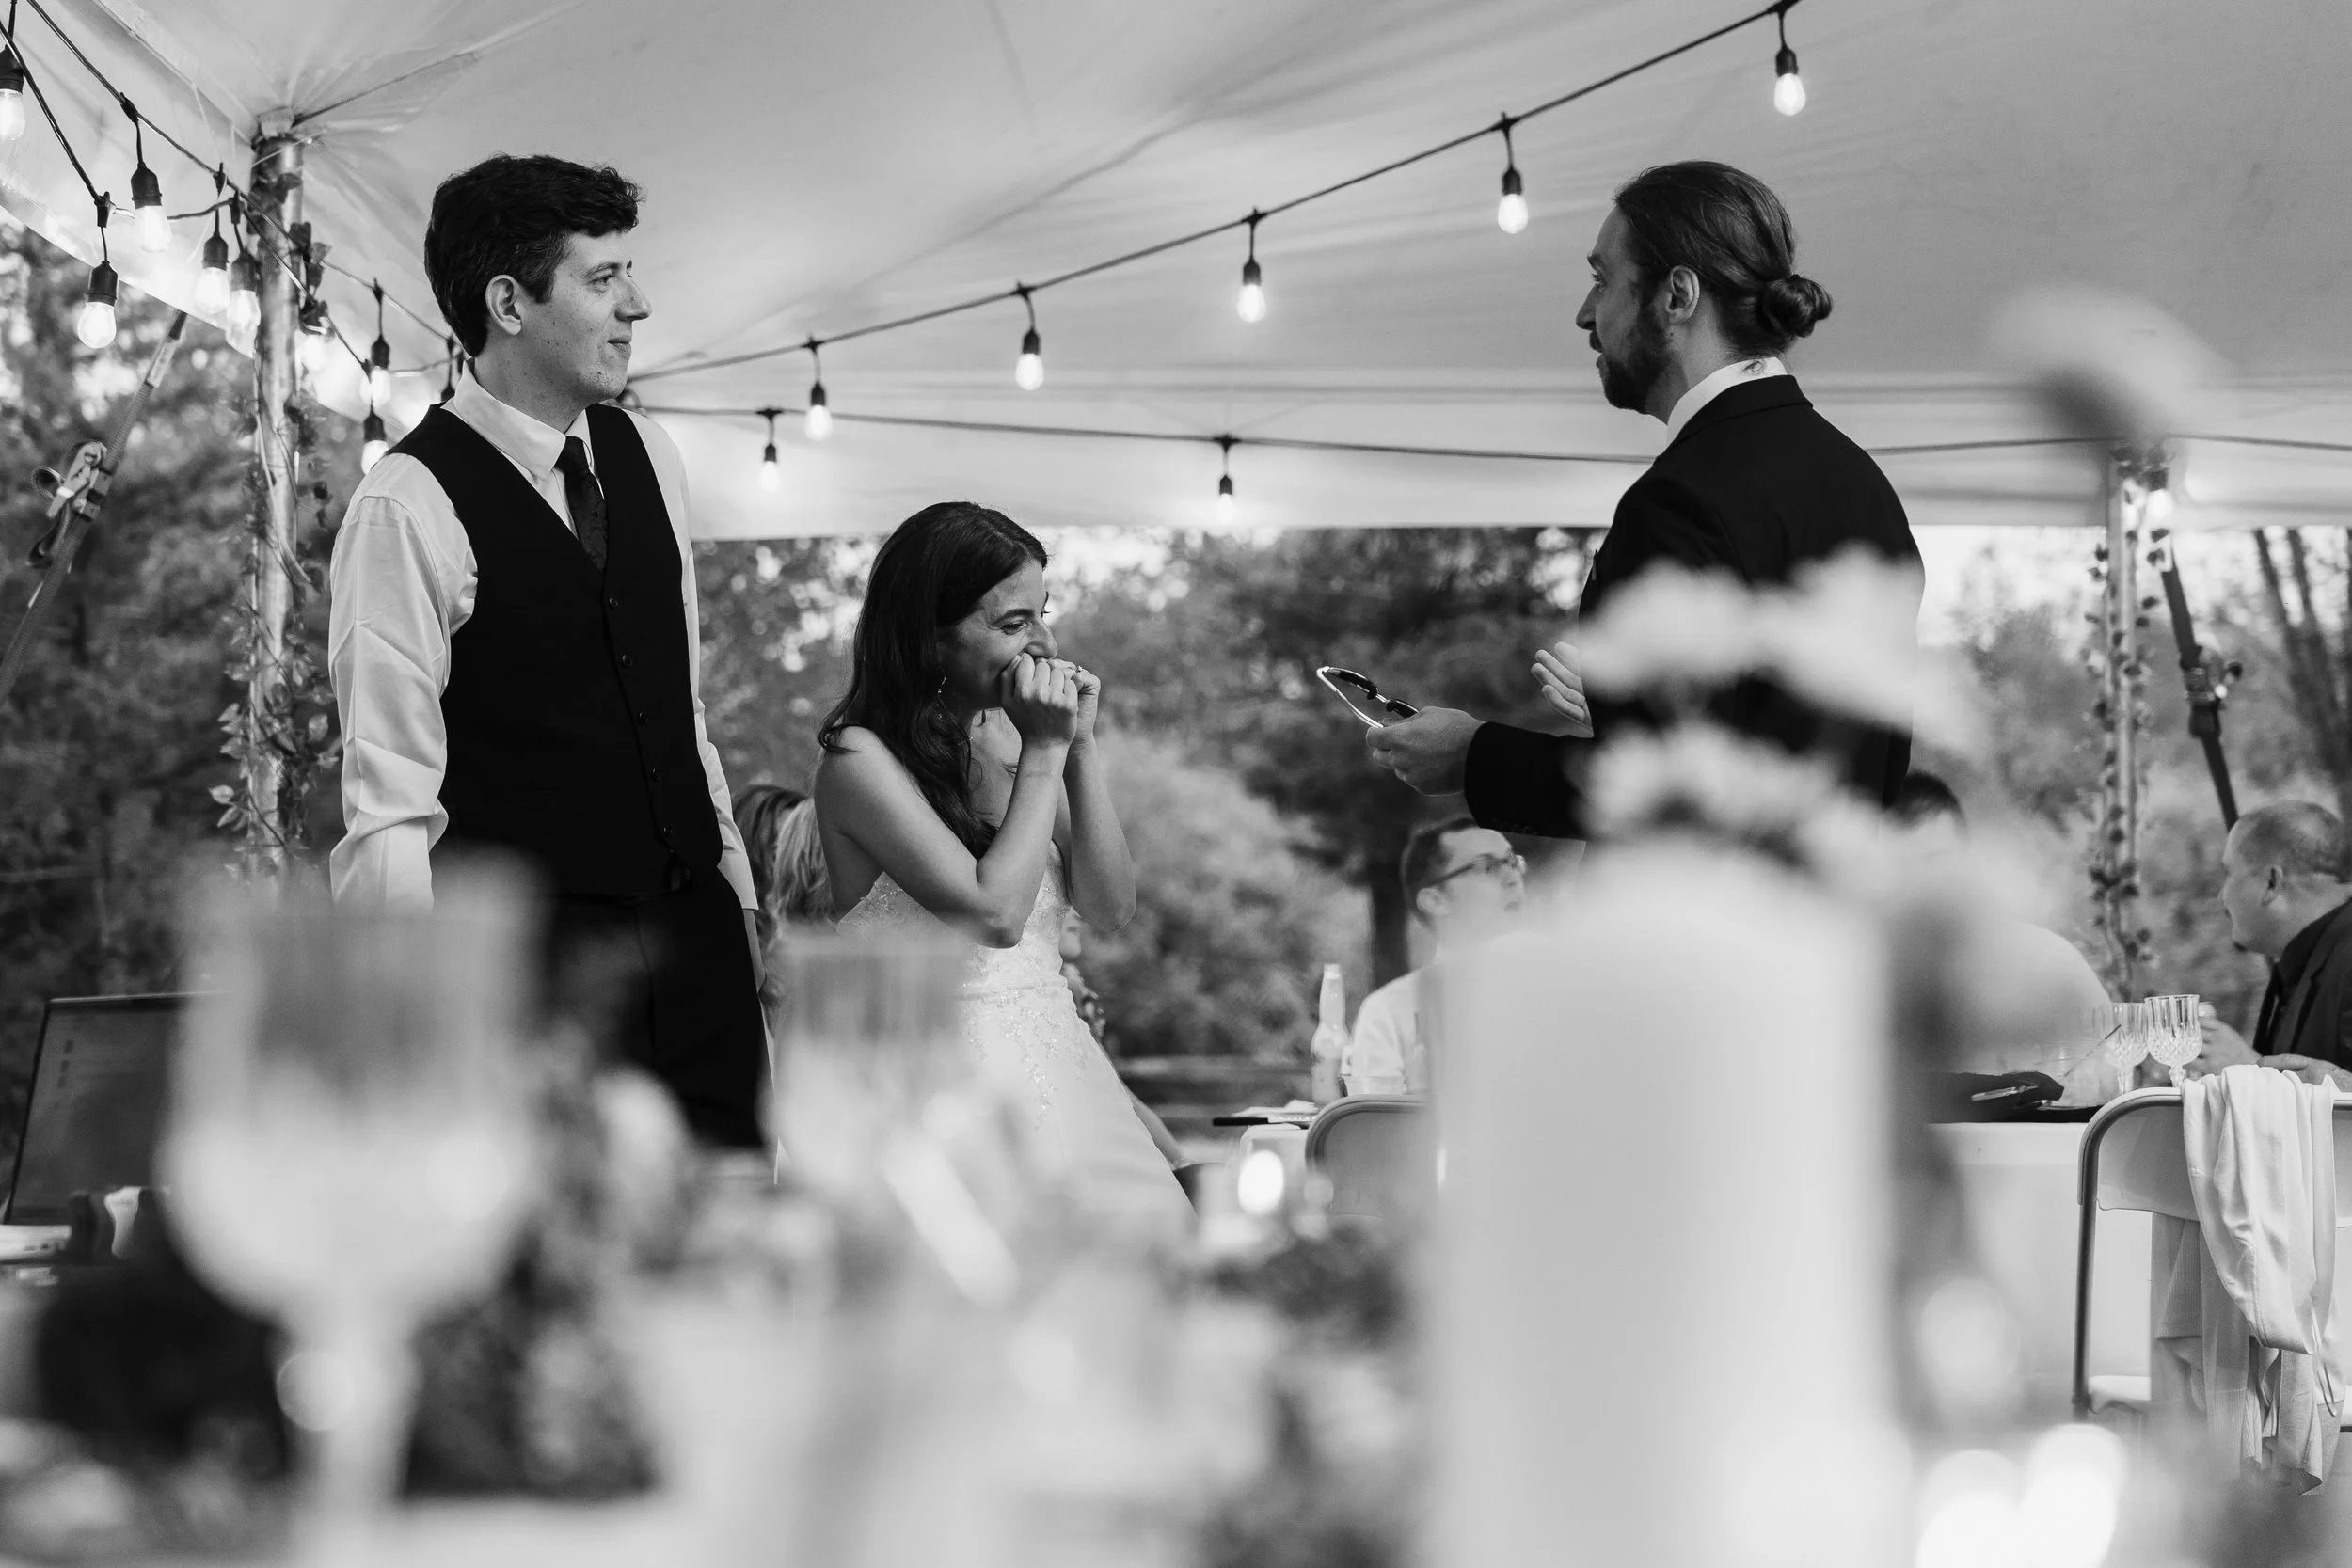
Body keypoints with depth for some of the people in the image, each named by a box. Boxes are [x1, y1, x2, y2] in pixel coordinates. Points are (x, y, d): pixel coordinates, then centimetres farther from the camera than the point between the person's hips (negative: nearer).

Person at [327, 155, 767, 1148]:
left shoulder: (646, 458, 10)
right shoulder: (410, 508, -12)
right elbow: (389, 802, -14)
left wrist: (734, 884, 16)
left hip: (691, 925, 7)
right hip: (532, 946, -6)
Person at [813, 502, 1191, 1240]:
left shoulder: (1008, 738, 11)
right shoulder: (861, 759, -8)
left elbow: (1111, 908, 7)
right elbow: (994, 913, -16)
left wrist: (1080, 748, -1)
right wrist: (1045, 752, -9)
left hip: (1059, 1063, 6)